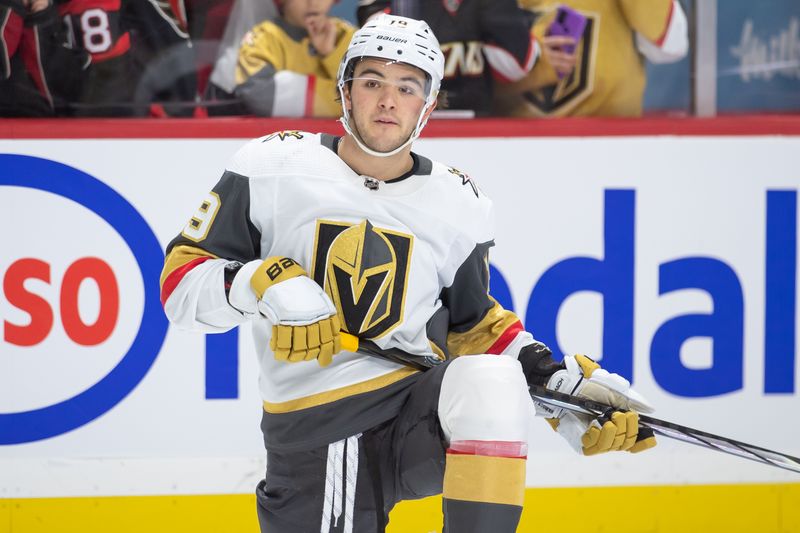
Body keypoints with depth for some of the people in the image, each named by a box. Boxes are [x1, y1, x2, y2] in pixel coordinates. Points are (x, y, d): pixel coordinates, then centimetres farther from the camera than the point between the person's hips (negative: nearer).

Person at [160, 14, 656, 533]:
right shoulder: (273, 168, -3)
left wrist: (564, 384, 7)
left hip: (420, 403, 1)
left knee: (490, 382, -32)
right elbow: (181, 280, -2)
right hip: (311, 434, -1)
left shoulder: (459, 204, 6)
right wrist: (264, 285, -21)